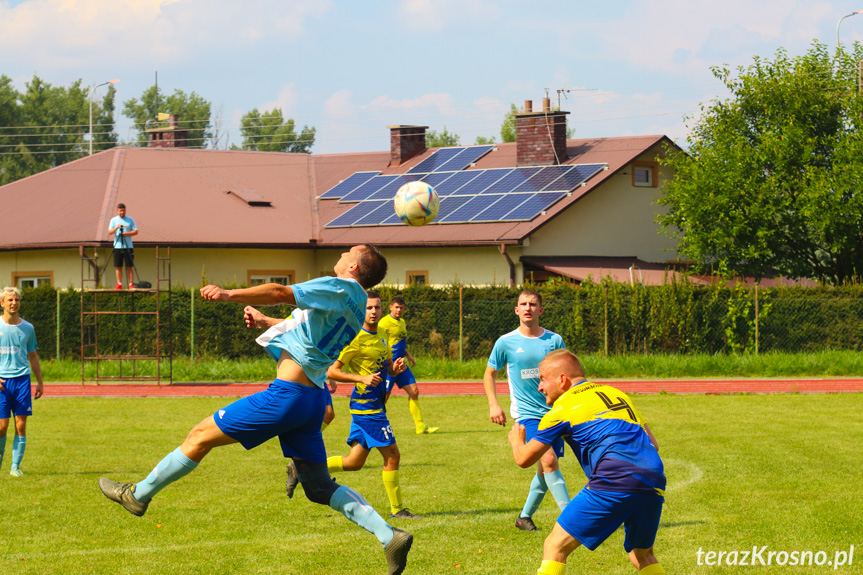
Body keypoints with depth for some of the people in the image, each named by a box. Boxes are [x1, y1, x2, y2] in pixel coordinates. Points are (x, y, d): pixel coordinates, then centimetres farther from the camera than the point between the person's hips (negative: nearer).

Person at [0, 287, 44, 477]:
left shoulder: (27, 328, 9)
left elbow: (33, 356, 17)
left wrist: (40, 382, 13)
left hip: (22, 378, 2)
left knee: (21, 425, -3)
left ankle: (16, 466, 4)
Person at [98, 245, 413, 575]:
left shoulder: (338, 288, -9)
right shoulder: (355, 306, 19)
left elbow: (281, 293, -22)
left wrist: (229, 295, -27)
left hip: (288, 393, -9)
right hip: (313, 399, 9)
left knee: (202, 435, 3)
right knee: (320, 488, 9)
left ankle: (138, 495, 14)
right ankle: (390, 537, -3)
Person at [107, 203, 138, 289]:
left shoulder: (130, 220, 6)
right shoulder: (114, 220, 6)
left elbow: (135, 231, 4)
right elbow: (110, 232, -2)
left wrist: (126, 233, -12)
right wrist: (116, 228, -20)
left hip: (128, 246, -1)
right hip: (117, 246, 1)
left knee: (129, 266, -1)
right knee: (118, 266, 0)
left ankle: (131, 284, 2)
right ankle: (119, 284, 4)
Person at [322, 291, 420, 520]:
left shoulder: (381, 336, 13)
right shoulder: (356, 340, -13)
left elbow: (388, 368, 23)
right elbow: (331, 371, -14)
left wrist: (396, 368, -1)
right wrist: (363, 378, -23)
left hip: (375, 406, 9)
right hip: (366, 406, -9)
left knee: (355, 462, 12)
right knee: (392, 455, -6)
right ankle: (397, 509, 3)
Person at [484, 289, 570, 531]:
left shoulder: (554, 340, 3)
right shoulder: (506, 343, -1)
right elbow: (489, 374, 11)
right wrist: (493, 405, -1)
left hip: (554, 412, 3)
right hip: (527, 413, -3)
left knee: (546, 470, 7)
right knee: (549, 460, -21)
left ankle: (525, 516, 25)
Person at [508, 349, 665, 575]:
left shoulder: (563, 406, 9)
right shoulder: (618, 394, 27)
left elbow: (524, 458, 13)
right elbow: (652, 444, 28)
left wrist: (517, 440, 36)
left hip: (612, 486, -6)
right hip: (654, 486, 6)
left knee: (554, 547, 1)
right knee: (643, 555, 28)